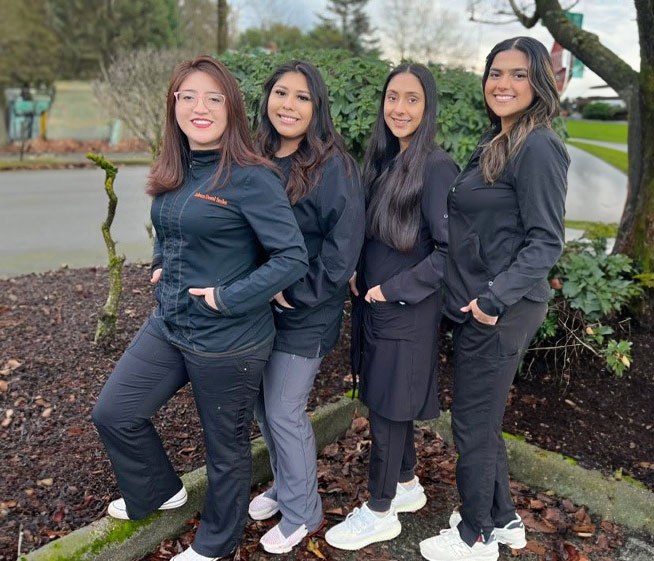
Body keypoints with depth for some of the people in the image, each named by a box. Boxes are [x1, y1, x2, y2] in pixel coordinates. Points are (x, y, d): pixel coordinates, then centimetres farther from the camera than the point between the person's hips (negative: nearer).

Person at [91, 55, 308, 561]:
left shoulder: (251, 177, -19)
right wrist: (160, 264, 7)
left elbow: (293, 258, -23)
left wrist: (227, 298, -22)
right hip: (168, 325, 8)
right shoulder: (172, 173, 4)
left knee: (226, 445, 13)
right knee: (113, 414, 16)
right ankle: (160, 491, 44)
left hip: (229, 341, -7)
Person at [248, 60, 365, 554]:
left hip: (306, 314, -6)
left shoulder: (334, 166, -16)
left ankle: (302, 513, 28)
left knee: (284, 412, 3)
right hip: (260, 305, 7)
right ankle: (285, 487, 42)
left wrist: (297, 294, -16)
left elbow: (343, 246, -17)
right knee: (263, 406, 18)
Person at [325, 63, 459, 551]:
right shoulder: (384, 160, 8)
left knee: (387, 408, 4)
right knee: (388, 402, 18)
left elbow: (450, 250, -19)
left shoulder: (436, 167, -16)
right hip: (373, 304, 8)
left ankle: (380, 512, 23)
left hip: (407, 312, -8)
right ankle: (407, 485, 39)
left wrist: (393, 289, -16)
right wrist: (359, 275, 4)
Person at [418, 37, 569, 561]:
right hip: (478, 306, 9)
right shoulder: (496, 143, 12)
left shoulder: (538, 148, -15)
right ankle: (503, 519, 39)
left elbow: (546, 242, -19)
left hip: (500, 312, -9)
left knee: (473, 425, 5)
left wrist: (496, 297, -26)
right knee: (484, 419, 20)